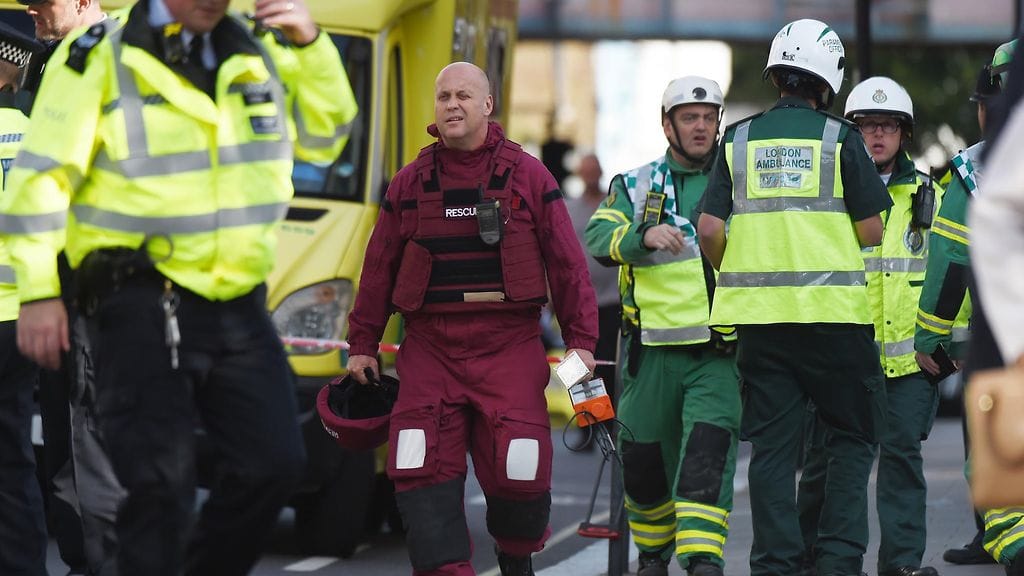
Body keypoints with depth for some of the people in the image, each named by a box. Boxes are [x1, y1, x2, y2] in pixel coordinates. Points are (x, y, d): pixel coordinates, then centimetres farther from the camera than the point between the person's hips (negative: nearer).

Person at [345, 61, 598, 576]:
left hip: (509, 346, -2)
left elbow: (567, 264, 5)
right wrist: (363, 345, 12)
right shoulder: (410, 184, 11)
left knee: (519, 471, -8)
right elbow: (378, 269, 14)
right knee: (422, 473, -10)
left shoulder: (528, 176, 5)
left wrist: (580, 340, 0)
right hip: (430, 348, 2)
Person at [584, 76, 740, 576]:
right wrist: (645, 236, -26)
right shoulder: (635, 186, 10)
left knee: (708, 456, -17)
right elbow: (599, 238, -7)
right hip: (652, 349, 1)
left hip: (718, 353, -1)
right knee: (644, 461, 9)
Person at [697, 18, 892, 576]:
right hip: (834, 311, -3)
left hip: (760, 316, 3)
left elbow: (709, 229, 1)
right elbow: (871, 230, -4)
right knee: (851, 437, 9)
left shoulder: (739, 140, 6)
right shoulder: (840, 138, -3)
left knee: (771, 445, 7)